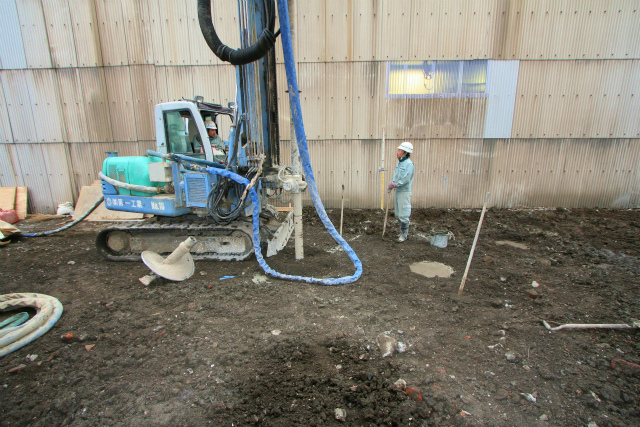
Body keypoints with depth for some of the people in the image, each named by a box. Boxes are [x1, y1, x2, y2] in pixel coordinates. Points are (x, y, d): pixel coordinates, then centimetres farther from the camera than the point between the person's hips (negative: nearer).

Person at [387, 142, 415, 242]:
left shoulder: (409, 163, -13)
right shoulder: (399, 163, 13)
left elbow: (405, 179, -20)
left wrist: (395, 185, -14)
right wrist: (392, 184, 0)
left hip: (404, 192, -9)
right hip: (398, 191, 9)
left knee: (403, 215, -3)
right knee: (398, 214, 15)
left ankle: (404, 234, 8)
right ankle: (403, 231, 27)